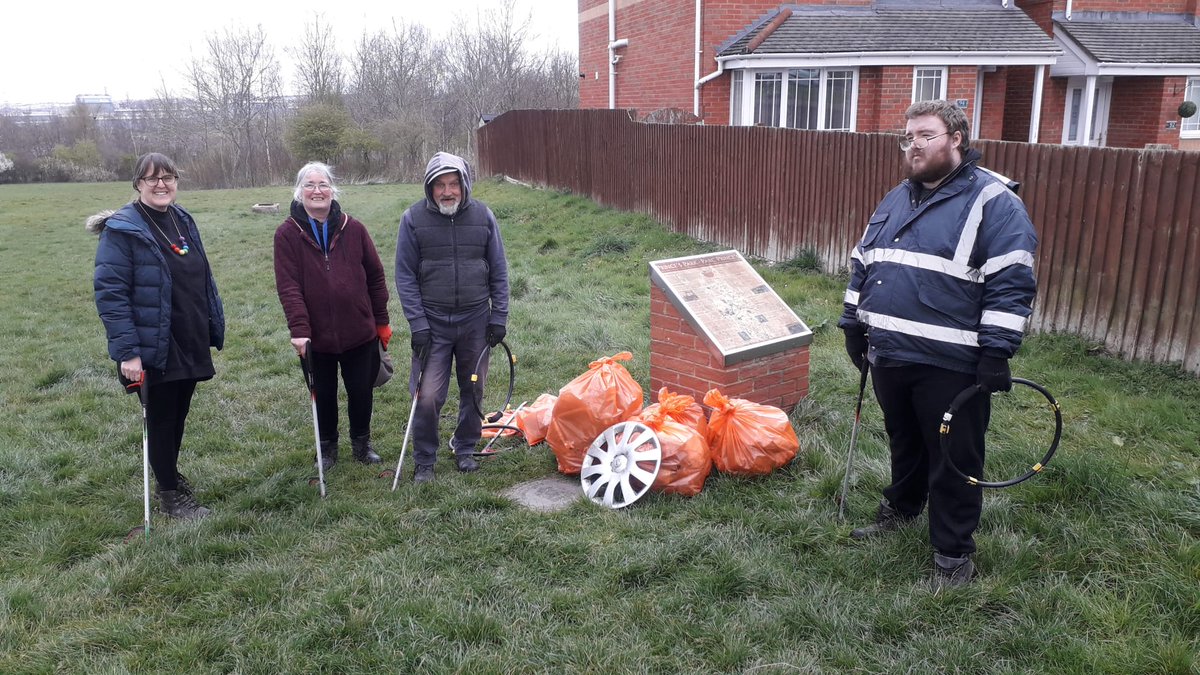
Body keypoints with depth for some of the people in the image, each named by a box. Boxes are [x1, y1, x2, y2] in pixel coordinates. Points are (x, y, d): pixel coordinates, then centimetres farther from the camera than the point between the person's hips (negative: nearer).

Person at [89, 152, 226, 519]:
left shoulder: (183, 220, 8)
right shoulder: (122, 229, -14)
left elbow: (202, 279, 15)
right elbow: (109, 292, -19)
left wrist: (214, 326, 14)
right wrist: (126, 351, -23)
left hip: (190, 345, 6)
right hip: (155, 349, -6)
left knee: (179, 414, 19)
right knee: (162, 418, 7)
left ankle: (171, 474, 38)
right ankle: (169, 493, 22)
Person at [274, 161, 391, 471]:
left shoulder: (353, 229, -1)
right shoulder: (287, 234, -5)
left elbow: (375, 277, 4)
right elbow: (288, 286, -11)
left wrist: (382, 321, 5)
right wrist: (299, 329, -20)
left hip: (359, 332, 1)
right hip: (317, 337, -1)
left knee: (361, 392, 12)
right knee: (324, 395, 14)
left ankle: (362, 441, 36)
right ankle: (327, 447, 35)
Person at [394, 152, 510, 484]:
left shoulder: (483, 216, 0)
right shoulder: (414, 218, -5)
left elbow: (499, 272, 5)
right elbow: (405, 276, -3)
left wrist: (499, 317, 1)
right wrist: (417, 324, -9)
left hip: (475, 321, 2)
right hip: (432, 323, -2)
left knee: (473, 390, 13)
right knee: (427, 395, -5)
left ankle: (464, 448, 34)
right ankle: (424, 461, 15)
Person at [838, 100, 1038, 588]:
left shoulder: (992, 201, -10)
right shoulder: (896, 200, 14)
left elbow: (1011, 282, -15)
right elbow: (863, 263, 20)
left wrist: (997, 350, -19)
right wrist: (854, 322, 16)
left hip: (950, 364, -6)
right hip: (890, 355, 7)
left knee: (953, 461, 6)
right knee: (903, 442, 24)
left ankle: (953, 551, 20)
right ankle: (902, 506, 45)